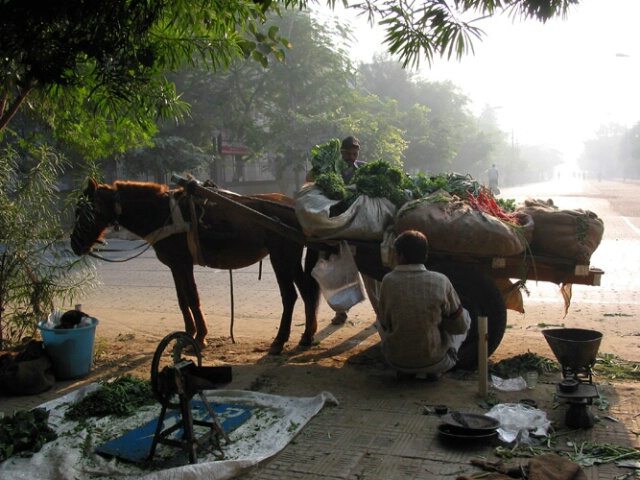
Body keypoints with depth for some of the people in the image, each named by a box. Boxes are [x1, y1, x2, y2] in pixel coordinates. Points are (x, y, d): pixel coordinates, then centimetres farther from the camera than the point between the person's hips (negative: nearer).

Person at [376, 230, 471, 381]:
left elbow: (384, 323, 1)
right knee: (464, 316, 23)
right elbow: (461, 326, -3)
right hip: (435, 362, -1)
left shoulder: (389, 281, -12)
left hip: (397, 361, 1)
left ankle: (404, 371, 13)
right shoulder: (441, 281, -13)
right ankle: (435, 370, 8)